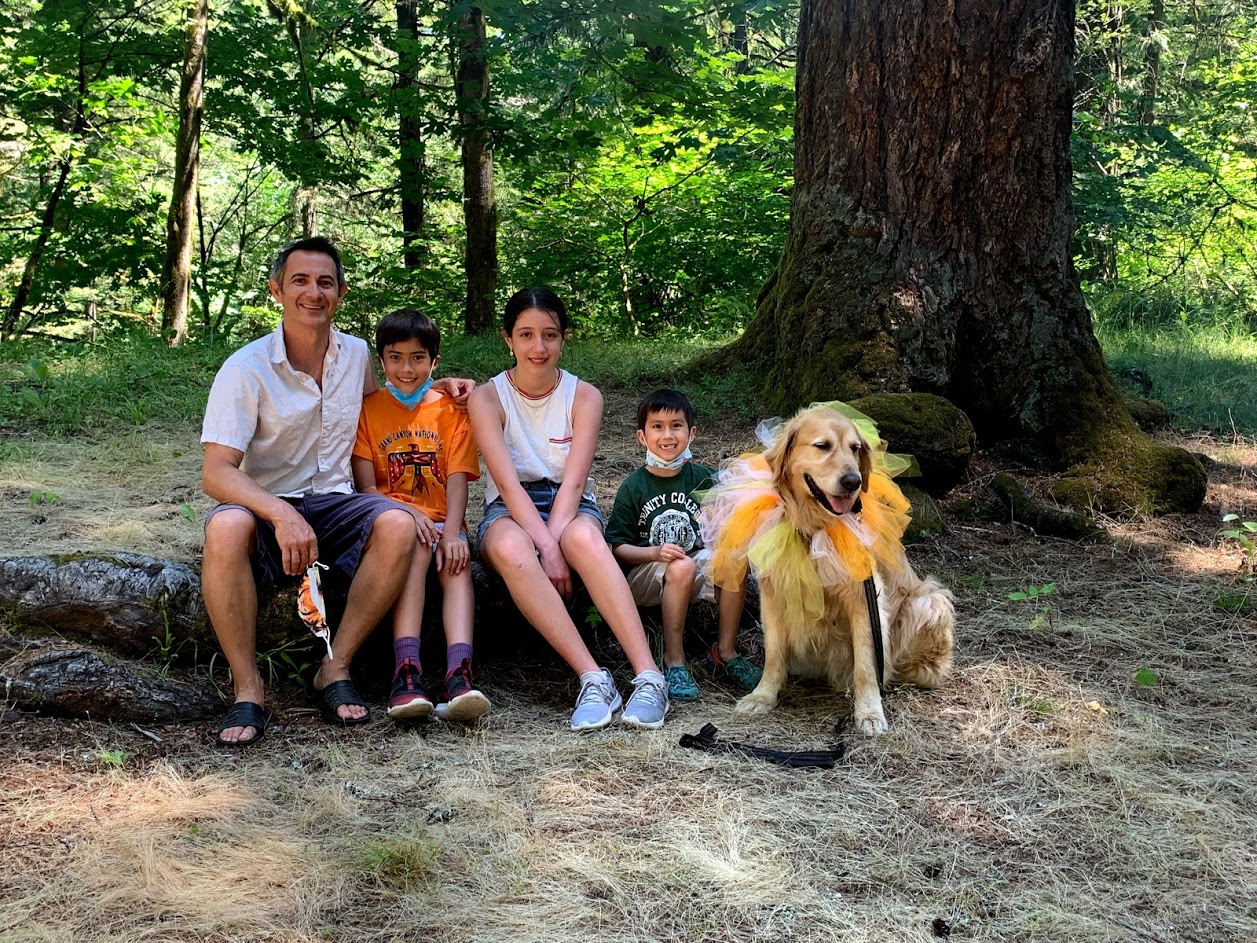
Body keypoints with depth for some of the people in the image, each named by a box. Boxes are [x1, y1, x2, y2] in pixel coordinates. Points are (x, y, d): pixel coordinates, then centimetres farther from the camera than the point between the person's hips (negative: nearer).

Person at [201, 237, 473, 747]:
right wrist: (283, 515, -36)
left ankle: (335, 668, -17)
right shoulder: (245, 369, -10)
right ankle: (248, 688, -24)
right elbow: (216, 473, -18)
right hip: (266, 506, -3)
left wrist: (439, 386, 10)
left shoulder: (357, 355, 6)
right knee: (225, 529, -38)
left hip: (334, 502, 4)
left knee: (398, 526, -29)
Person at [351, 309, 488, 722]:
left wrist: (451, 532, -20)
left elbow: (457, 479, -2)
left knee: (456, 560, -31)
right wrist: (406, 514, -20)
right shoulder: (368, 408, 8)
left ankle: (459, 674, -50)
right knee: (416, 545, -35)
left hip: (440, 520, 1)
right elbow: (366, 486, -1)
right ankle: (406, 673, -47)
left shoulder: (451, 409, 10)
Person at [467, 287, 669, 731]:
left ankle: (649, 677, -47)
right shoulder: (487, 398, -2)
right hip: (511, 511, 0)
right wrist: (546, 549, -28)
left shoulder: (584, 396, 1)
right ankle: (594, 679, -43)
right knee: (511, 548, -38)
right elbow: (508, 483, -15)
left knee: (584, 537, -38)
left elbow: (573, 481, -10)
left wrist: (553, 542, -27)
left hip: (570, 509, 0)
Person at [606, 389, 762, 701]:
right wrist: (656, 552, -21)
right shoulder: (633, 486, -4)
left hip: (698, 567, 3)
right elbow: (617, 547, -5)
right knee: (681, 567, -34)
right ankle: (674, 661, -21)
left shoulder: (703, 478, 3)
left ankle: (725, 652, -11)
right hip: (645, 576, -3)